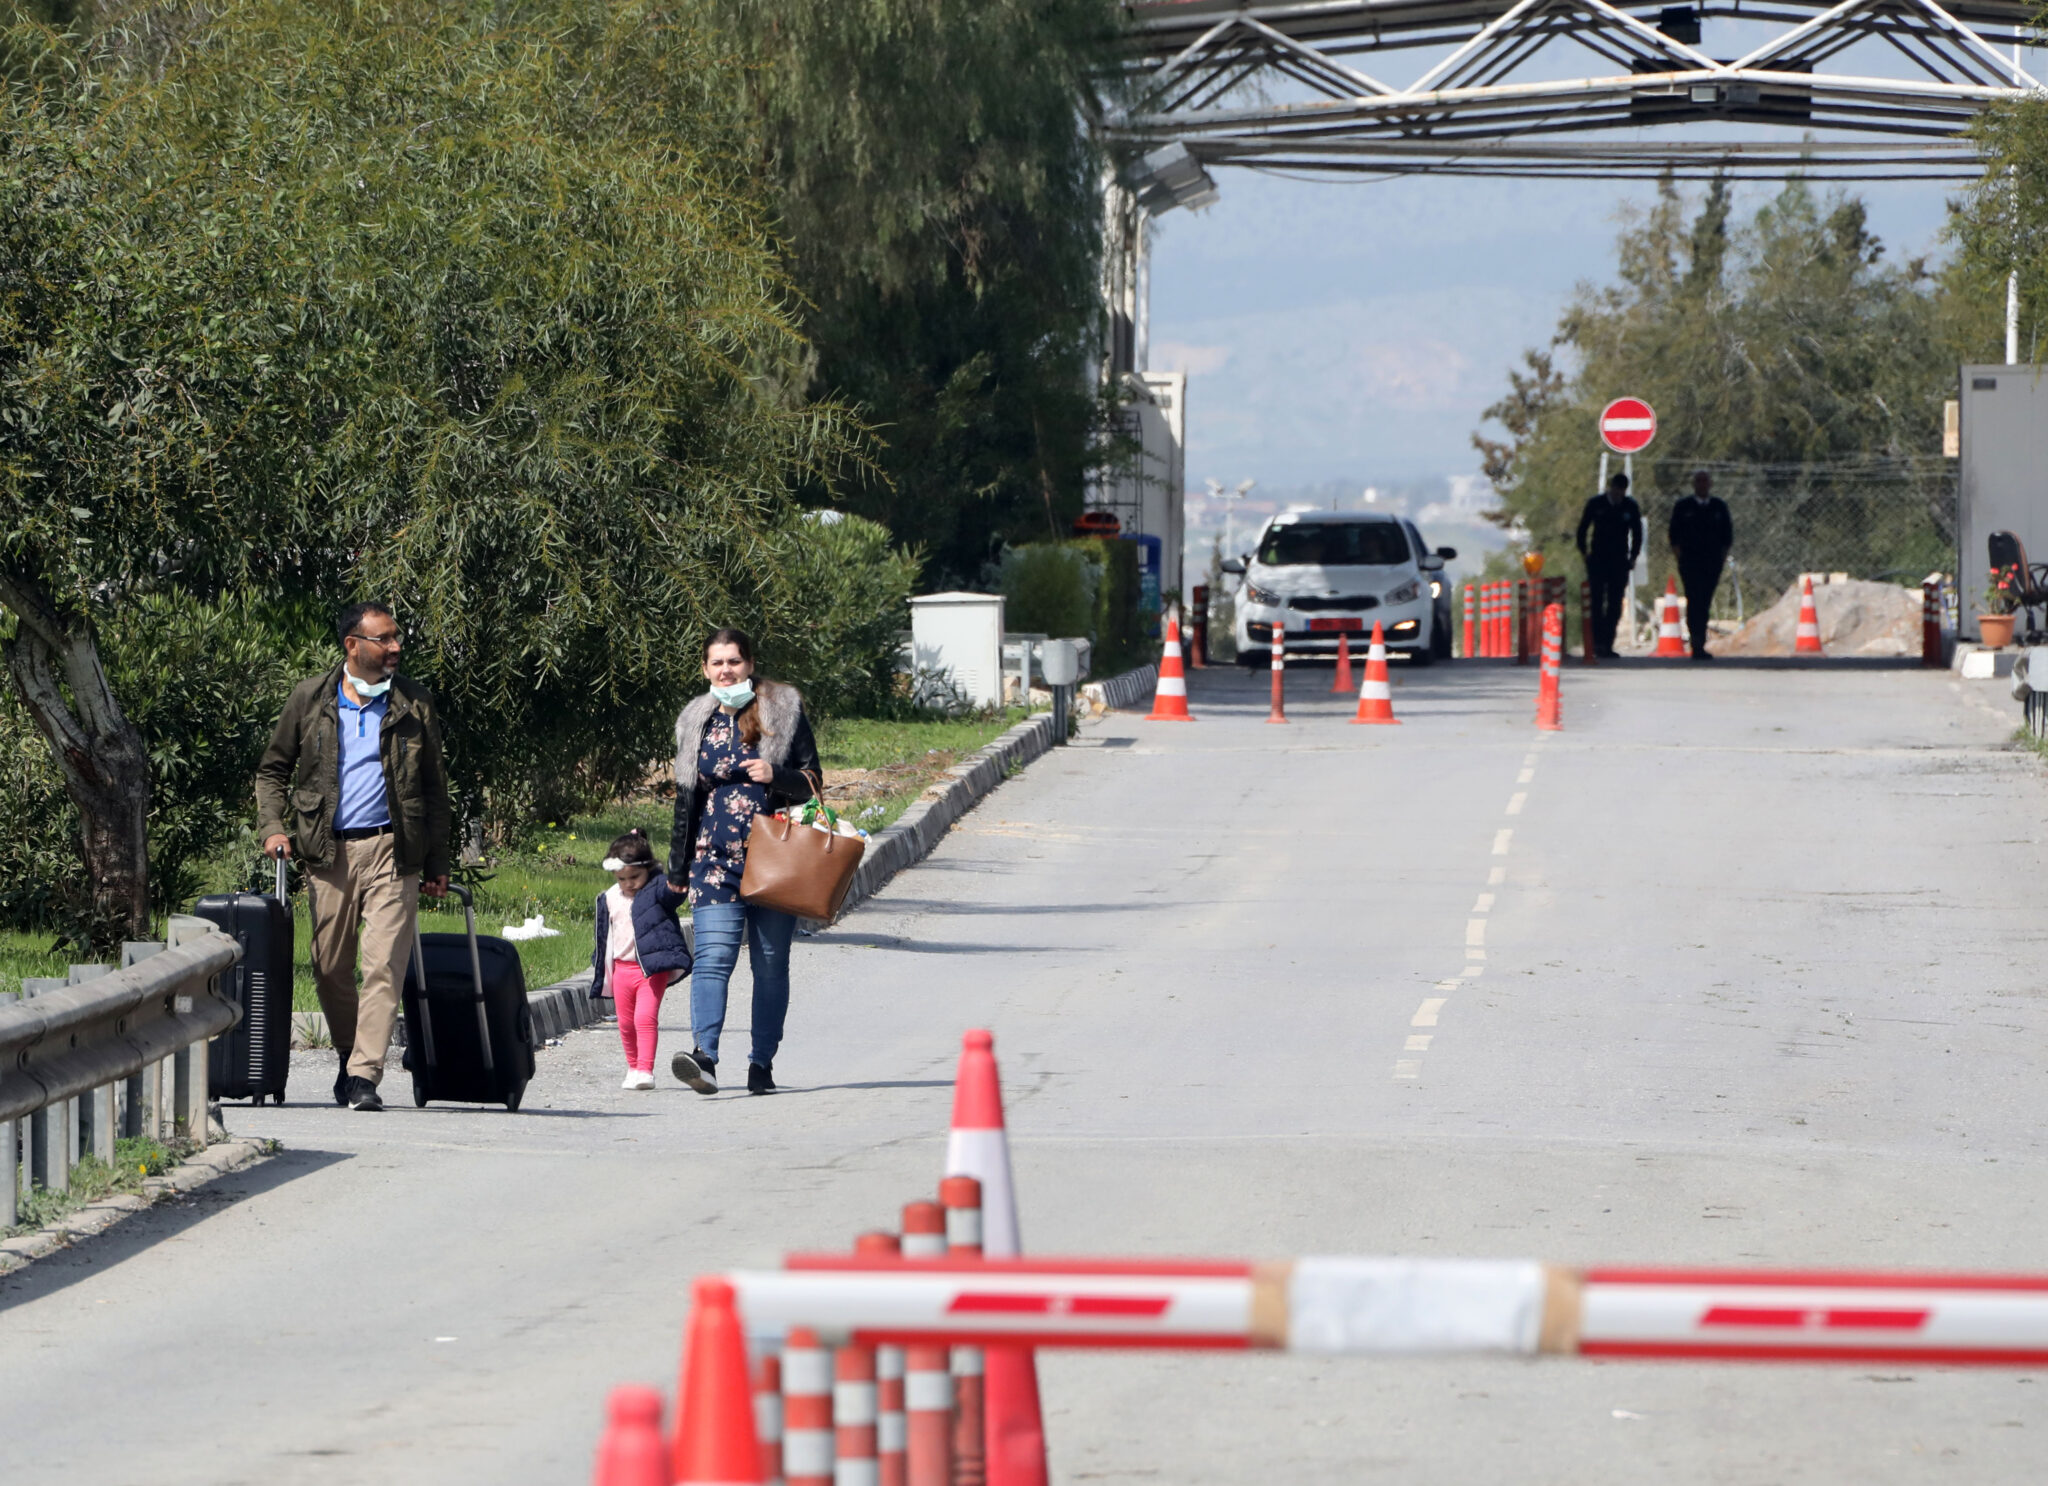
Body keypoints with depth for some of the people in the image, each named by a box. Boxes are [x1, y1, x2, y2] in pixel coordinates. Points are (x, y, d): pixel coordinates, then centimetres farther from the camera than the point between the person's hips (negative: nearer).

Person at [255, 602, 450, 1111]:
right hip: (327, 852, 1)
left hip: (392, 849, -1)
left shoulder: (414, 703, 8)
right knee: (330, 967, 6)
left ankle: (364, 1075, -14)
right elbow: (273, 769, 16)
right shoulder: (310, 698, 7)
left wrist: (437, 863, 8)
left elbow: (434, 786, 12)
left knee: (384, 964, -12)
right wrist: (273, 826, 0)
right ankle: (348, 1055, 26)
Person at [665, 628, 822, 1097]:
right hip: (715, 860, 1)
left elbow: (811, 780, 4)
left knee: (770, 962, 4)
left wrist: (775, 775, -18)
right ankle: (705, 1056, -29)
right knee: (714, 955, -16)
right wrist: (677, 871, 16)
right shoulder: (697, 722, 12)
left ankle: (762, 1062, 12)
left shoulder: (783, 711, 3)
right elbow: (686, 797, 17)